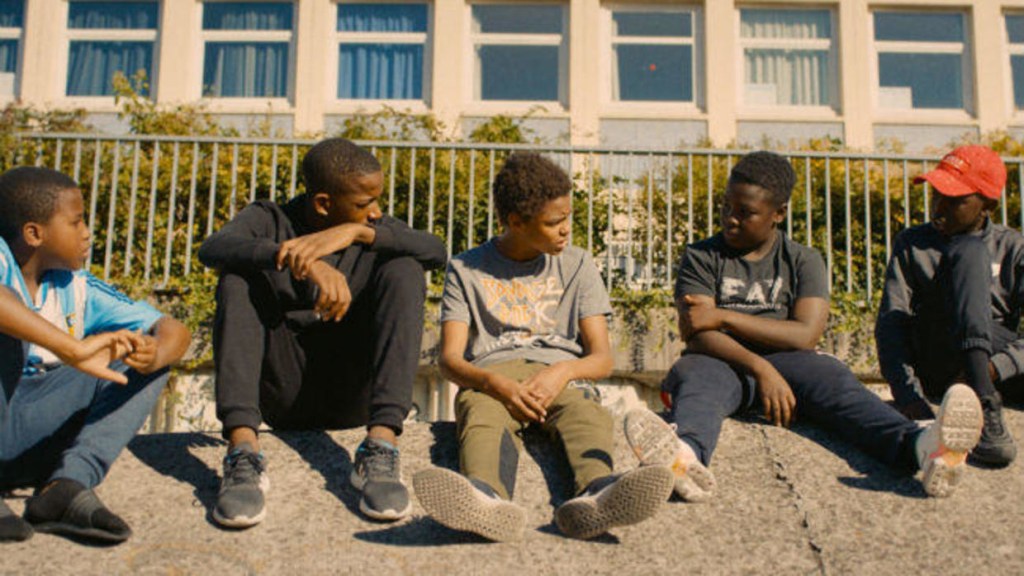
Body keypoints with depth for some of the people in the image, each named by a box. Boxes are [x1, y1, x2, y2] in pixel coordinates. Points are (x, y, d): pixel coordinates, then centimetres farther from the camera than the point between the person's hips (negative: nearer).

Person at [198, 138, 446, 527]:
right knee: (238, 276, -19)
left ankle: (382, 444, -32)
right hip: (282, 392, -1)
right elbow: (212, 249, -20)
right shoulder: (269, 220, 4)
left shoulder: (373, 232, 9)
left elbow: (437, 252, -12)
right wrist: (304, 261, -35)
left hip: (352, 395, 1)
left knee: (404, 270, -15)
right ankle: (243, 450, -36)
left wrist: (357, 232, -24)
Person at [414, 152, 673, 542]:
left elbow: (602, 358, 9)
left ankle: (597, 494, -67)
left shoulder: (577, 266, 17)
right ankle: (486, 499, -69)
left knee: (586, 415, -35)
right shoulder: (466, 270, 13)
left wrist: (564, 371, -15)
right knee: (483, 417, -37)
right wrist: (496, 384, -21)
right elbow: (450, 359, 2)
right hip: (491, 374, -1)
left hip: (560, 372, 1)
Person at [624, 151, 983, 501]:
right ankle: (687, 454, -73)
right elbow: (695, 335, -7)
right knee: (693, 375, -36)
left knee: (832, 378, -31)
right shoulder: (701, 257, 9)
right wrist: (760, 369, -23)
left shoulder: (803, 261, 12)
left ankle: (917, 446, -61)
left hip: (785, 360, 1)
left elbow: (806, 335, -5)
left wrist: (723, 317, -9)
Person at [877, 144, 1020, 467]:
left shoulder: (1011, 249, 10)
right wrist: (909, 396, -21)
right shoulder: (912, 244, 9)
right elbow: (891, 323, -5)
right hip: (933, 368, -1)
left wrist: (995, 367, -26)